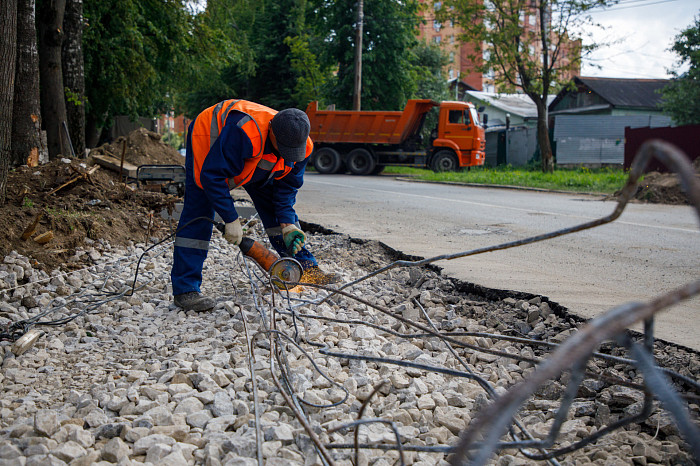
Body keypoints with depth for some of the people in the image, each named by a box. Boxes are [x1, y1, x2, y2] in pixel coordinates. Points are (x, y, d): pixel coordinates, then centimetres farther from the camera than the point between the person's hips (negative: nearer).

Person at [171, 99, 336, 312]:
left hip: (252, 161, 6)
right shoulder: (244, 132, -46)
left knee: (275, 207, 1)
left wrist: (287, 224, -23)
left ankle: (305, 267, 10)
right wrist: (231, 219, -36)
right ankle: (185, 289, -16)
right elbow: (212, 176, -39)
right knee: (198, 214, -16)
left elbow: (286, 187, -9)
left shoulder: (302, 146, -24)